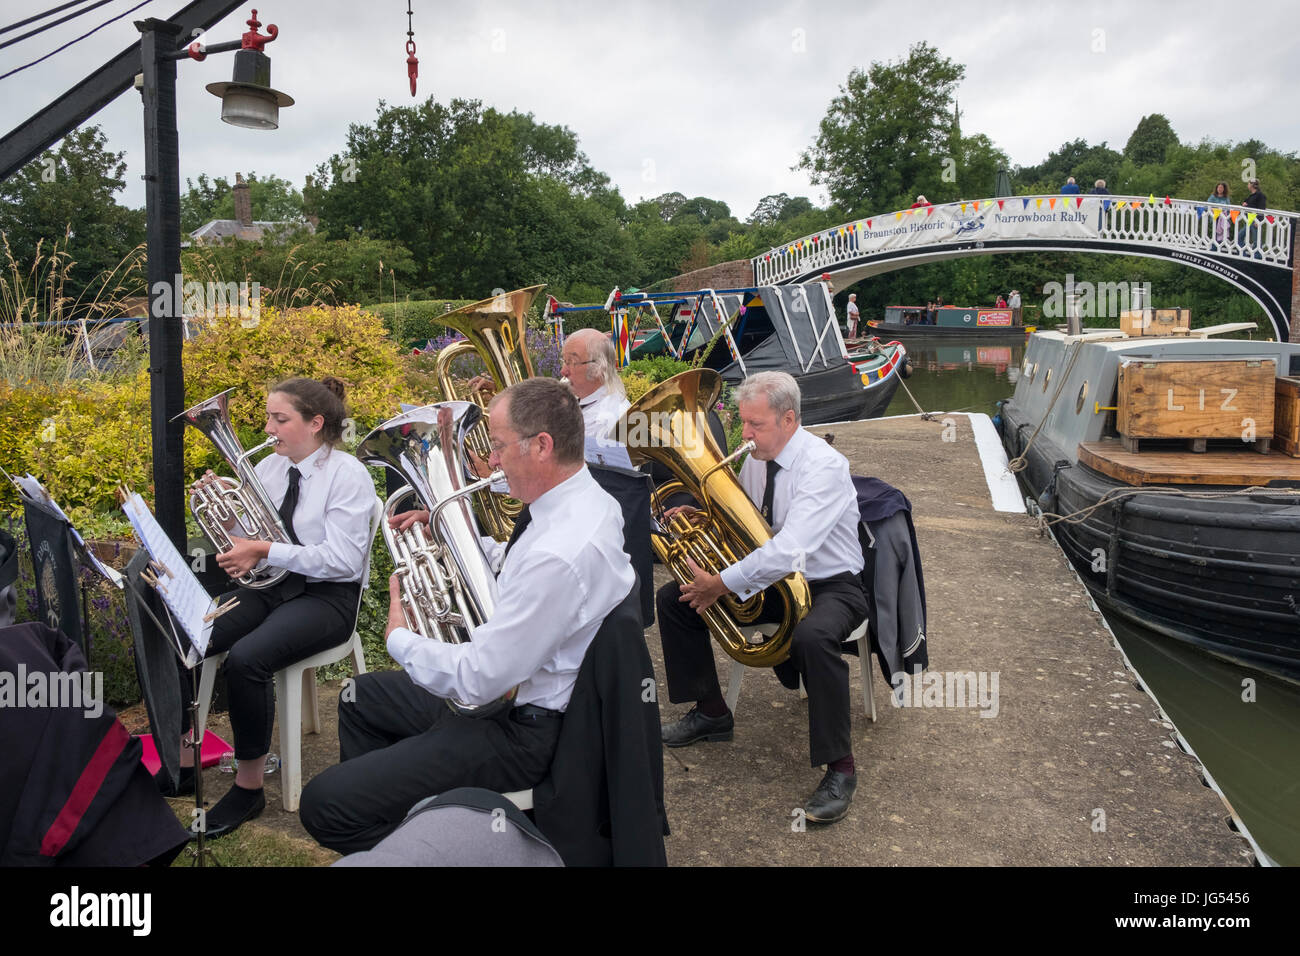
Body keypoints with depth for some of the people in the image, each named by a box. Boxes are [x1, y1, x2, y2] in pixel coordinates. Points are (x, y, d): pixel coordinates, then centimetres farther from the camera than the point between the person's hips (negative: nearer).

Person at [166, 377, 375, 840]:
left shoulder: (347, 474, -12)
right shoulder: (269, 467, 9)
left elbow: (343, 559, -21)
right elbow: (241, 536, 15)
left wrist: (265, 550, -24)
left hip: (325, 596, -7)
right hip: (270, 588, 7)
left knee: (246, 658, -31)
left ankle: (249, 787, -12)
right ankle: (181, 765, 2)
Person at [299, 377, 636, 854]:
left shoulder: (560, 555, -34)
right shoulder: (585, 497, -1)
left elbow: (481, 679, -29)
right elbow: (514, 567, 18)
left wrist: (400, 639, -12)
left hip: (522, 725, -11)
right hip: (515, 684, 11)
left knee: (325, 805, -15)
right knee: (362, 697, 27)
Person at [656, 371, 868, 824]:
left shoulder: (823, 467, -25)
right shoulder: (754, 459, 0)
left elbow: (789, 551, -36)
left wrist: (722, 583, -31)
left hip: (830, 586, -7)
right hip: (768, 577, 8)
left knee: (812, 637, -41)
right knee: (674, 597, -1)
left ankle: (839, 768, -20)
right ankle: (711, 713, 15)